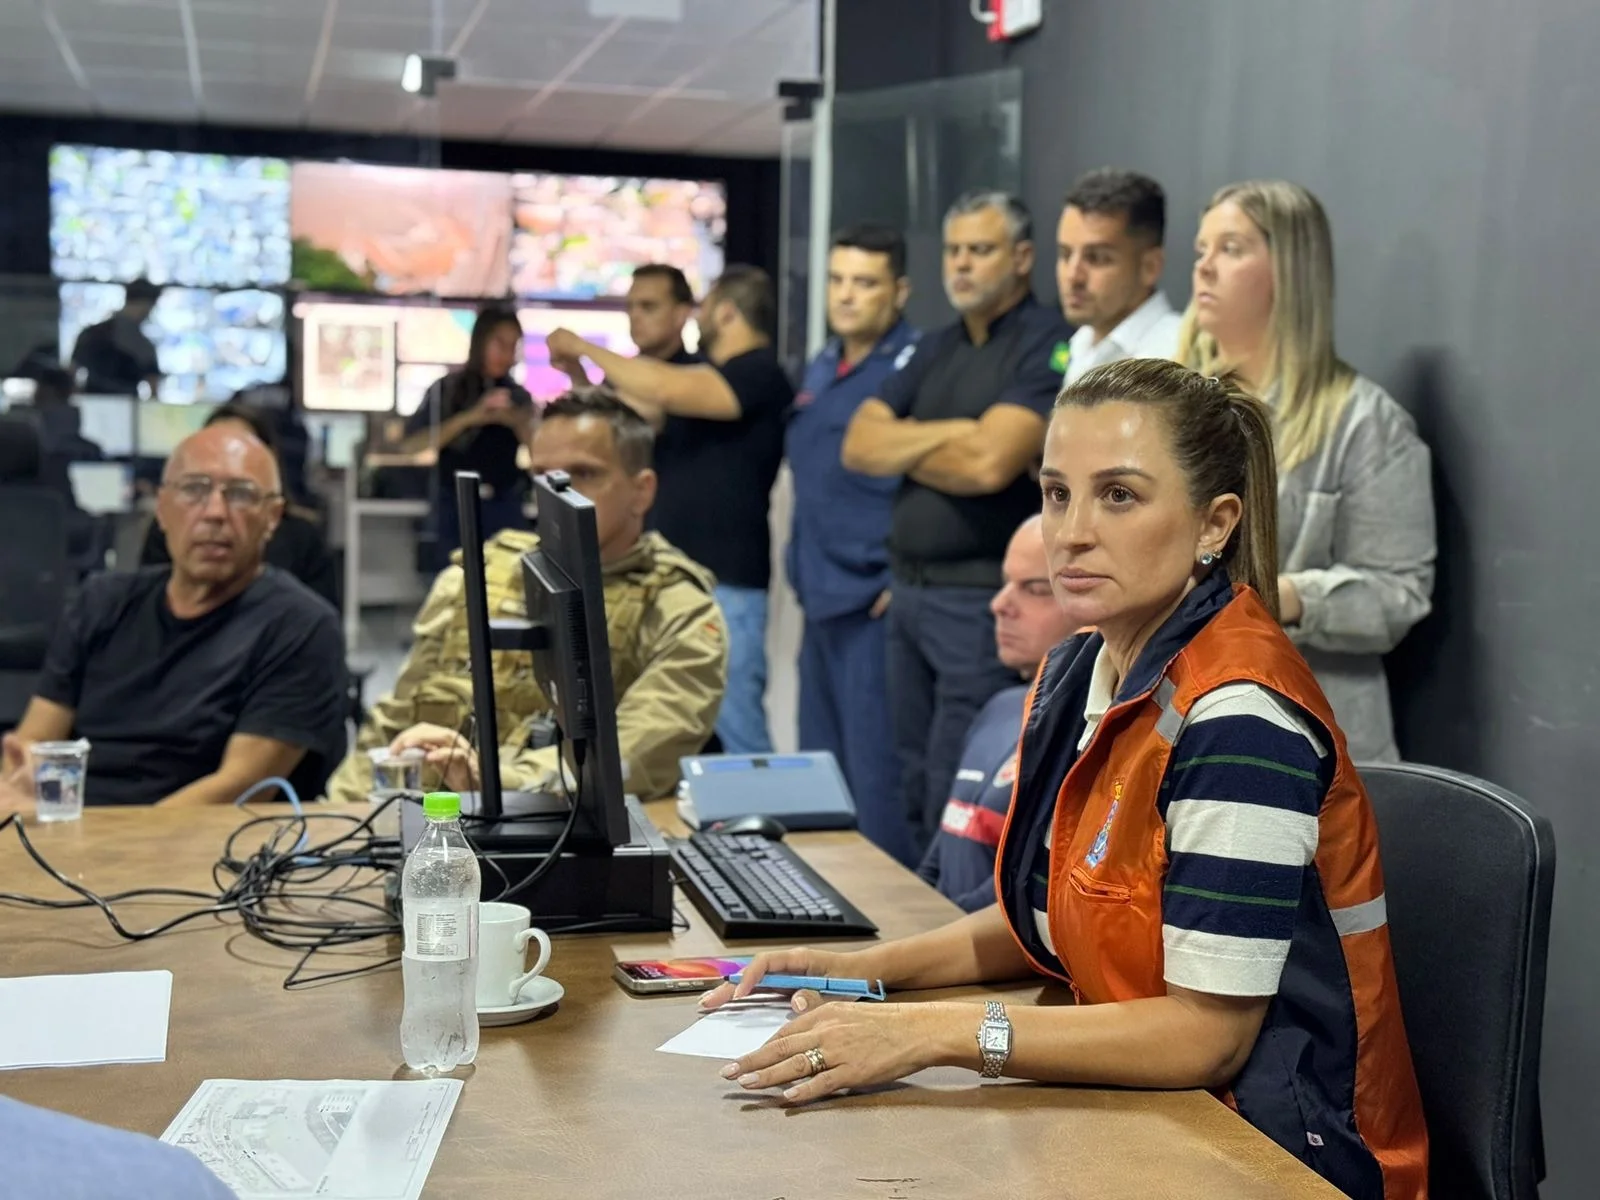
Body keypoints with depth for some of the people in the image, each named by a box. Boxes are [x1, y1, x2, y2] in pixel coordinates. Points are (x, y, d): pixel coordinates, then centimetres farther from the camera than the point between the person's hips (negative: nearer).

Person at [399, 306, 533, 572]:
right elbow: (411, 445, -11)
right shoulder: (447, 388, 0)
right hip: (457, 508, -2)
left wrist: (517, 423, -14)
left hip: (506, 510, 2)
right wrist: (470, 418, -17)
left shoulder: (519, 396, 7)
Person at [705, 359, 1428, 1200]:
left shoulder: (1237, 716, -23)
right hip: (1147, 1117, 7)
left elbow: (1207, 1033, -23)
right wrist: (865, 969, 2)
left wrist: (942, 1032, -27)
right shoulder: (1077, 673, 4)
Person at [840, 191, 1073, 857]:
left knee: (959, 812, -5)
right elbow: (859, 446, 5)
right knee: (915, 794, 15)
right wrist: (947, 433, -10)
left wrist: (903, 446, -2)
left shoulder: (1049, 345, -9)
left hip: (982, 600, -8)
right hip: (909, 593, 8)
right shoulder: (935, 349, 15)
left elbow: (989, 463, -20)